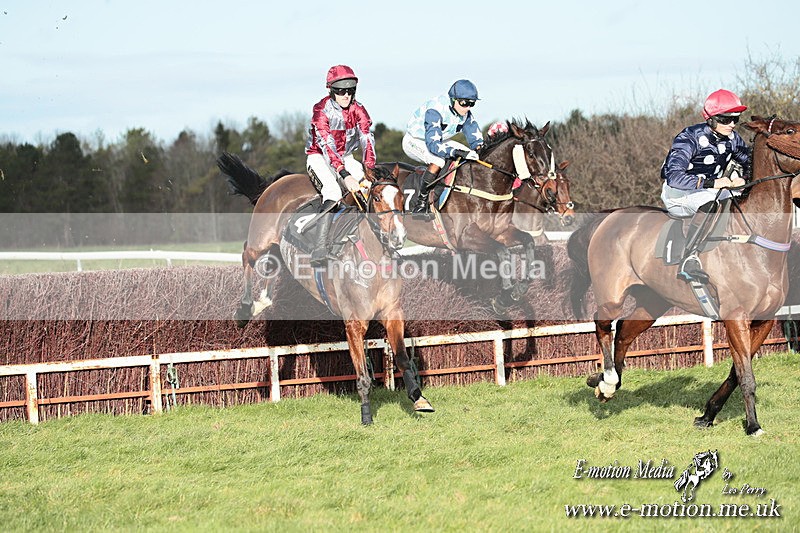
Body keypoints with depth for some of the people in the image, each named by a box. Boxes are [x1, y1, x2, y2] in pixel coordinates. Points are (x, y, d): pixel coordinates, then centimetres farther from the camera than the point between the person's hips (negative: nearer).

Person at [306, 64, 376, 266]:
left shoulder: (358, 110, -4)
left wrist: (370, 169, -31)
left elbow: (367, 139, -14)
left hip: (346, 158, 6)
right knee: (333, 191, -32)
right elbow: (327, 146, -31)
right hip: (319, 157, -6)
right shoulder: (321, 111, -21)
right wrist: (345, 175, -42)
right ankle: (320, 248, -40)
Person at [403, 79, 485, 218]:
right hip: (414, 141, -8)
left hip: (439, 140, 8)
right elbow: (433, 144, -44)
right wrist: (458, 152, -54)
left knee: (469, 156, -8)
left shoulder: (465, 113, -11)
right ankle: (420, 203, -29)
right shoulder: (434, 112, -36)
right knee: (438, 161, -37)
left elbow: (474, 133, -1)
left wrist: (479, 147, -24)